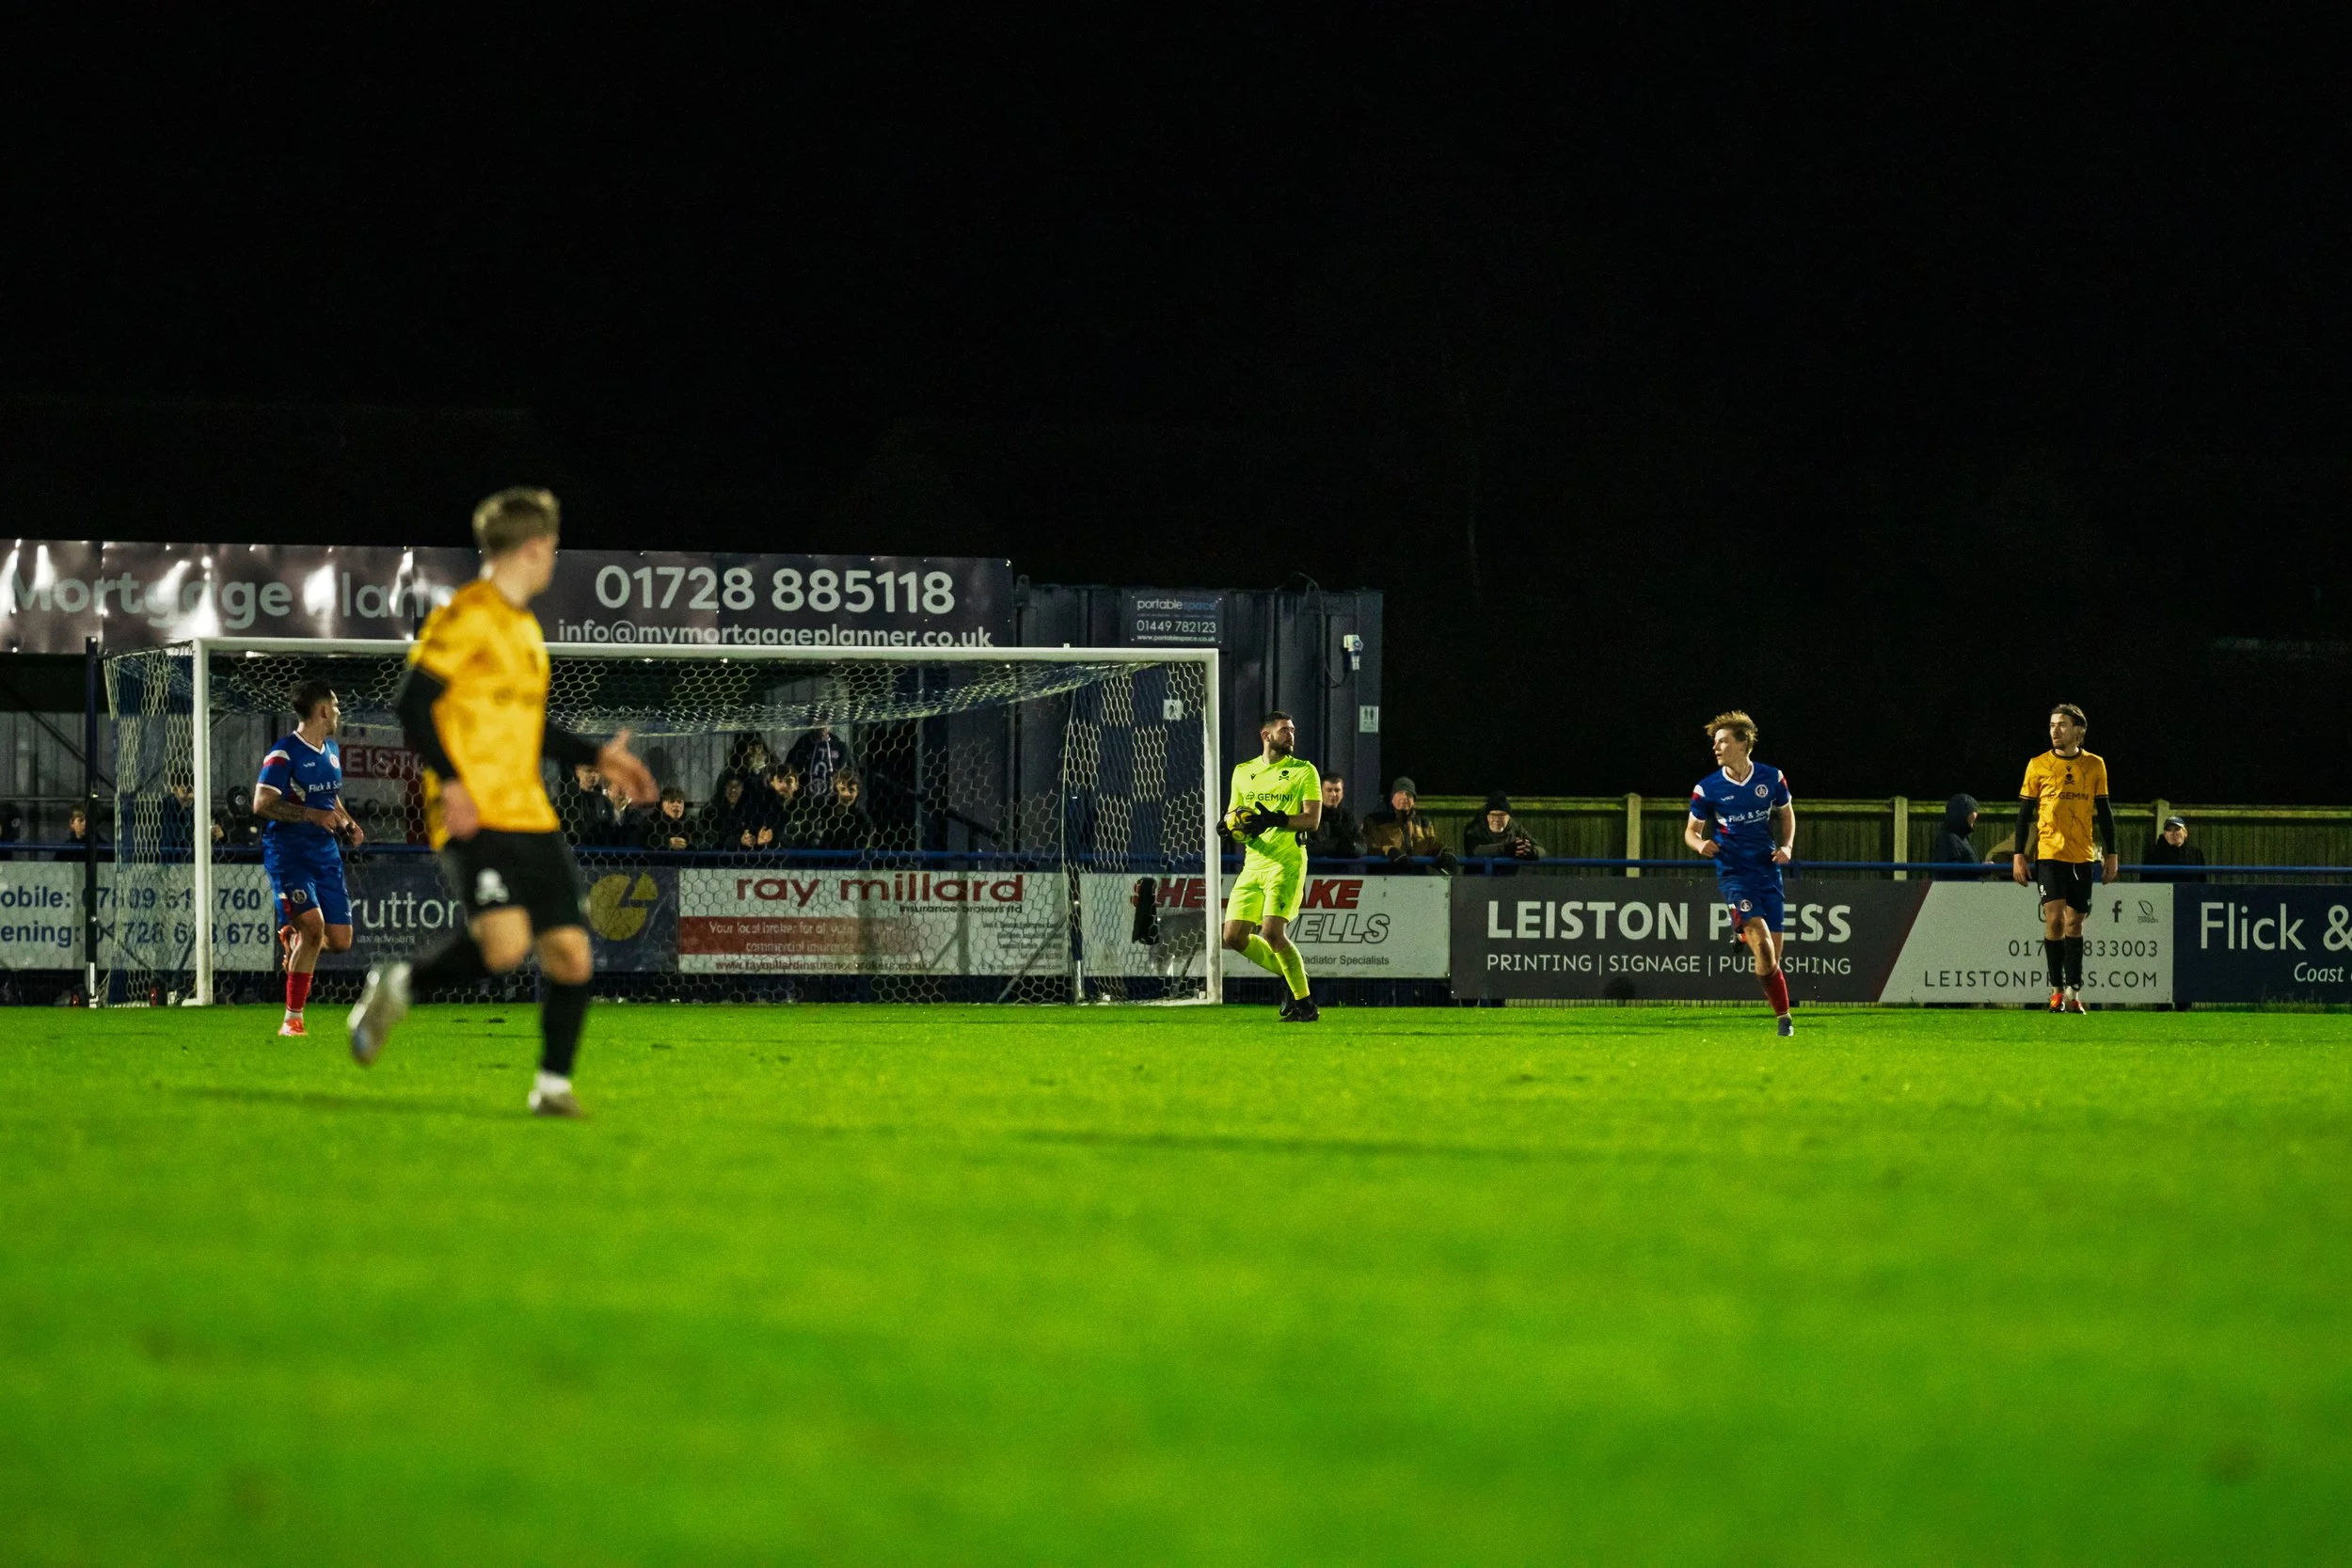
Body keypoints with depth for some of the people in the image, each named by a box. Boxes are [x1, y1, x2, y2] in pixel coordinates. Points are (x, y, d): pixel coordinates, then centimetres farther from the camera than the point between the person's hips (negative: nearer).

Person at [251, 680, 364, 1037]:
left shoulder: (332, 750, 15)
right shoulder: (284, 753, -11)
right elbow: (261, 804, -18)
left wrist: (348, 824, 11)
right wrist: (312, 815, -26)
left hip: (326, 853, 7)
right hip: (288, 855, -7)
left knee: (340, 940, 2)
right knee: (314, 926, -23)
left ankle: (292, 936, 37)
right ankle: (292, 1018, -12)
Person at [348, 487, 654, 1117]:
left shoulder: (523, 628, 21)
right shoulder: (467, 617, -7)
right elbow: (414, 703, -13)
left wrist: (596, 756, 26)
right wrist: (451, 783, -21)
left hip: (531, 818, 8)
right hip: (476, 821, -8)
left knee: (570, 952, -1)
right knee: (504, 943, -24)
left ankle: (553, 1084, 10)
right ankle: (398, 986, 0)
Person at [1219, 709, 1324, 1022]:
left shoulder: (1304, 771, 1)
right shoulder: (1242, 772, 15)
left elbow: (1312, 820, -7)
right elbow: (1232, 815, 22)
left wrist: (1276, 820, -21)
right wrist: (1235, 823, -3)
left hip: (1287, 863, -6)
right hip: (1252, 864, 6)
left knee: (1272, 932, -19)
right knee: (1234, 937, 0)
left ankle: (1305, 1002, -6)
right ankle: (1288, 975, 21)